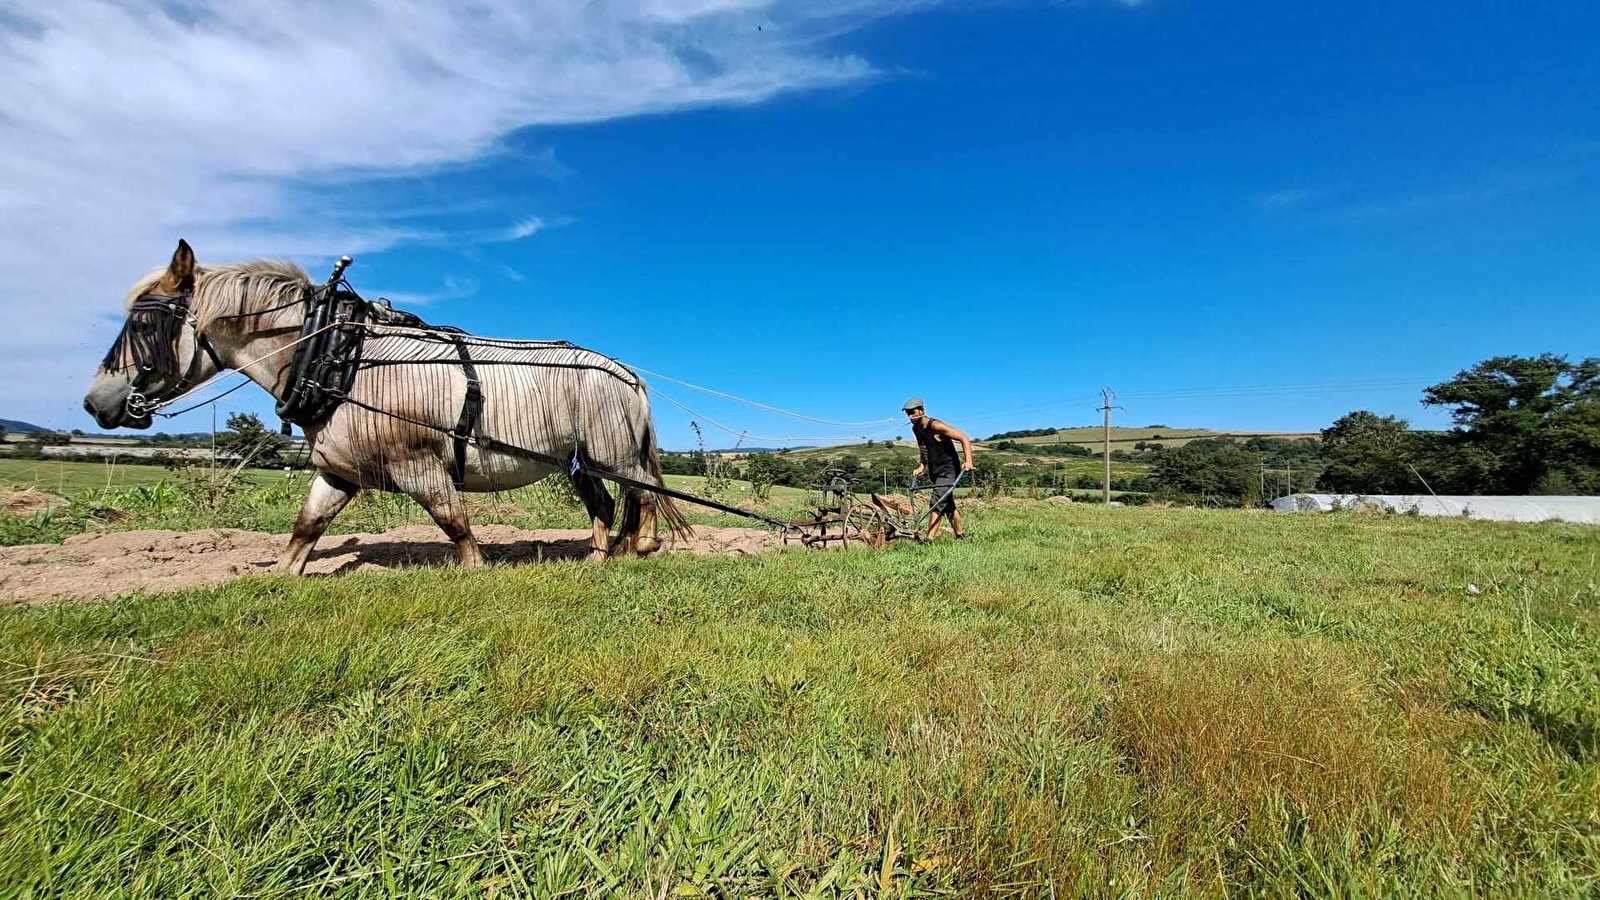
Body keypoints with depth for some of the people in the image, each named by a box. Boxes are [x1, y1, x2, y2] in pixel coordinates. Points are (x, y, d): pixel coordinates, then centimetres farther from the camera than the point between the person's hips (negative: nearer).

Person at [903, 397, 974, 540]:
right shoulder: (915, 429, 4)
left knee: (936, 503, -17)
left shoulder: (935, 426, -20)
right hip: (934, 472, 9)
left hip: (947, 470, -9)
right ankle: (961, 535, 29)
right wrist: (922, 467, 6)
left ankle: (929, 539, -18)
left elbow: (964, 438, -21)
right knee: (948, 505, 16)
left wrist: (968, 461, -31)